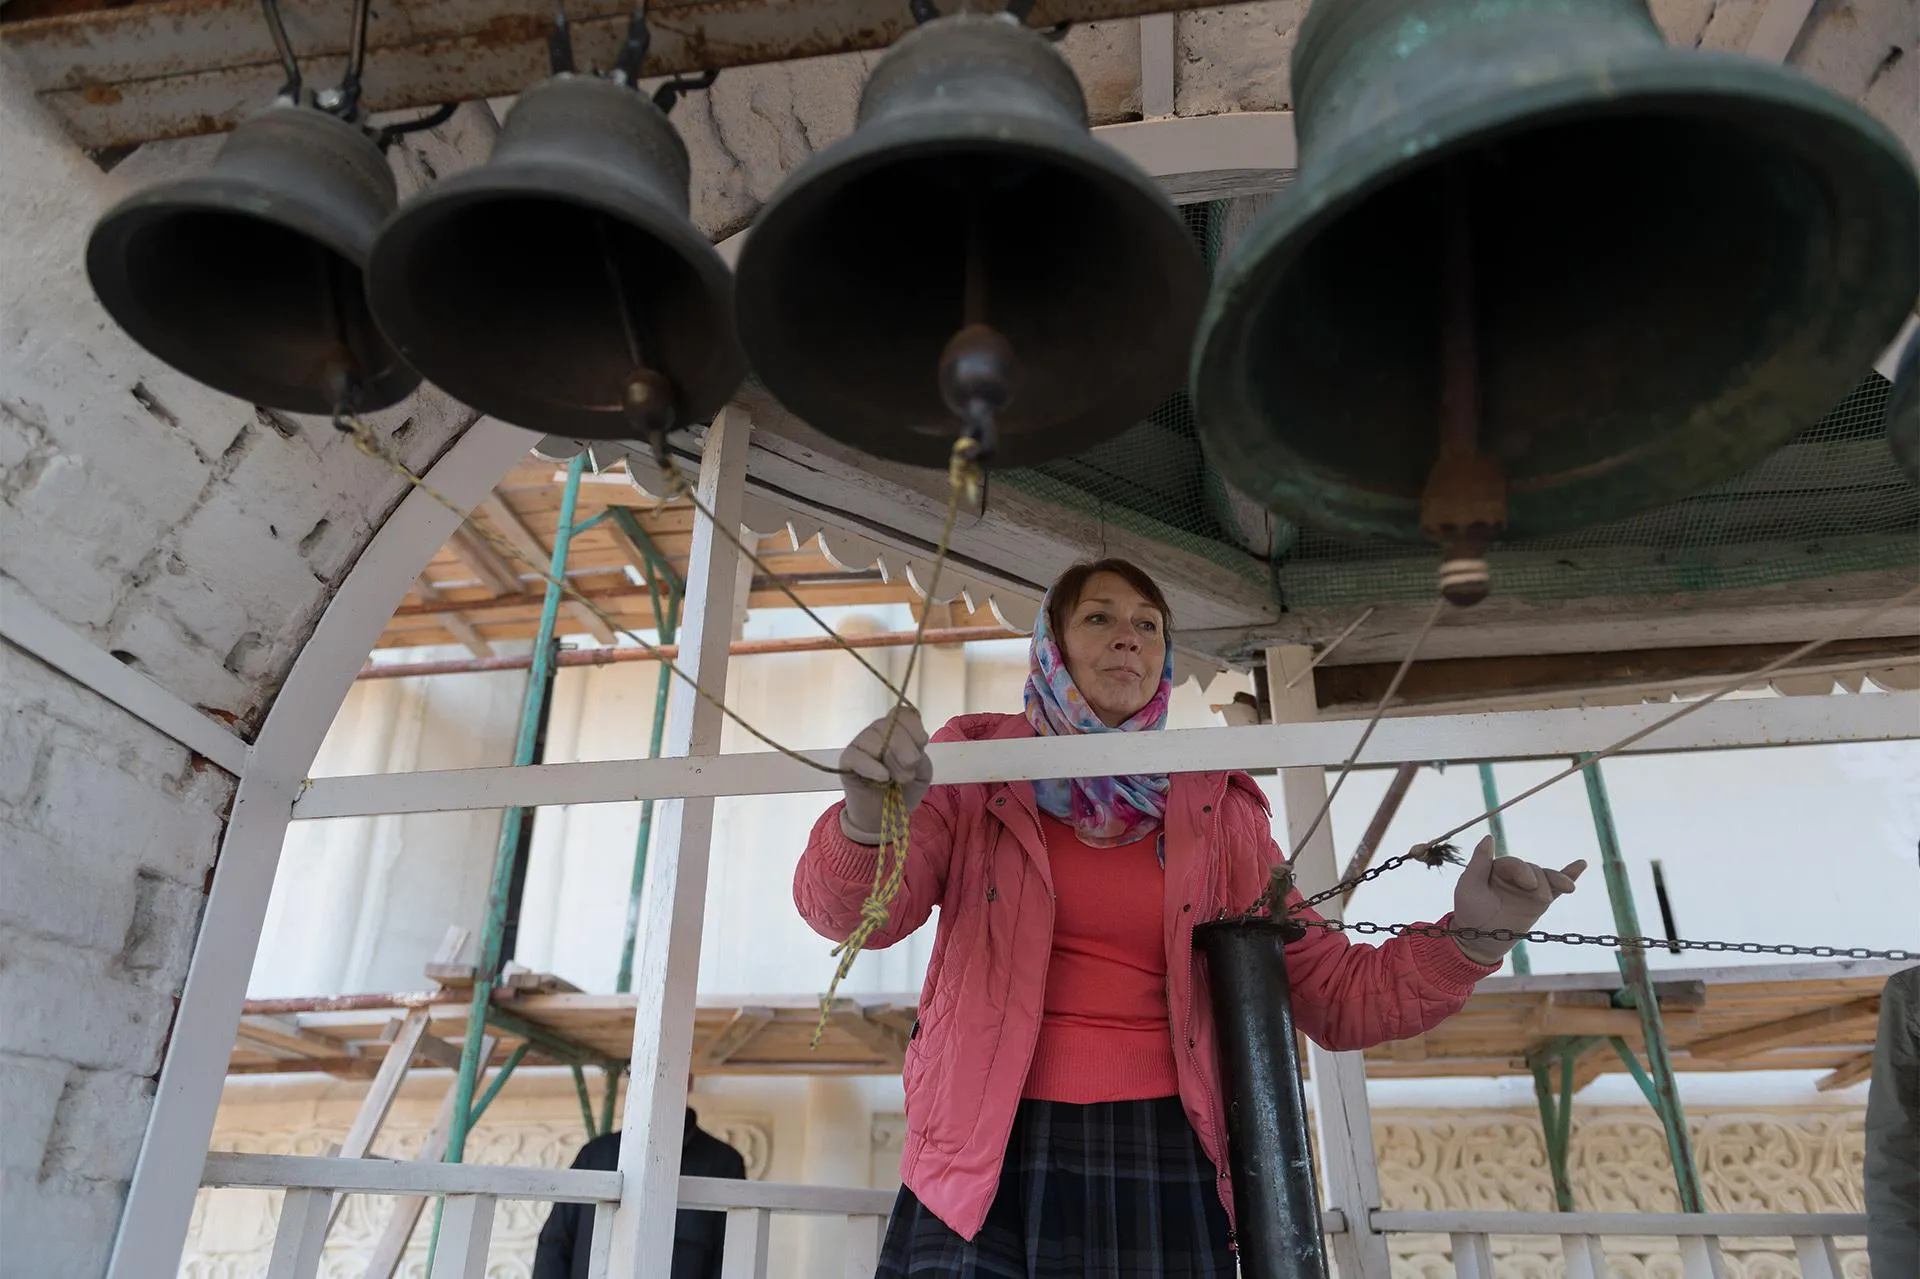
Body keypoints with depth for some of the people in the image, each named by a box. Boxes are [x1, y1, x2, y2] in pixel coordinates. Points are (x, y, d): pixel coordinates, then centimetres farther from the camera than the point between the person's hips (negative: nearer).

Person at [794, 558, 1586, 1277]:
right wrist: (867, 819, -31)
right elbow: (851, 912, -9)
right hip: (991, 1163, -1)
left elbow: (1332, 995, 6)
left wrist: (1468, 937, -11)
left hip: (1163, 1163, 2)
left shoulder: (1216, 810, 6)